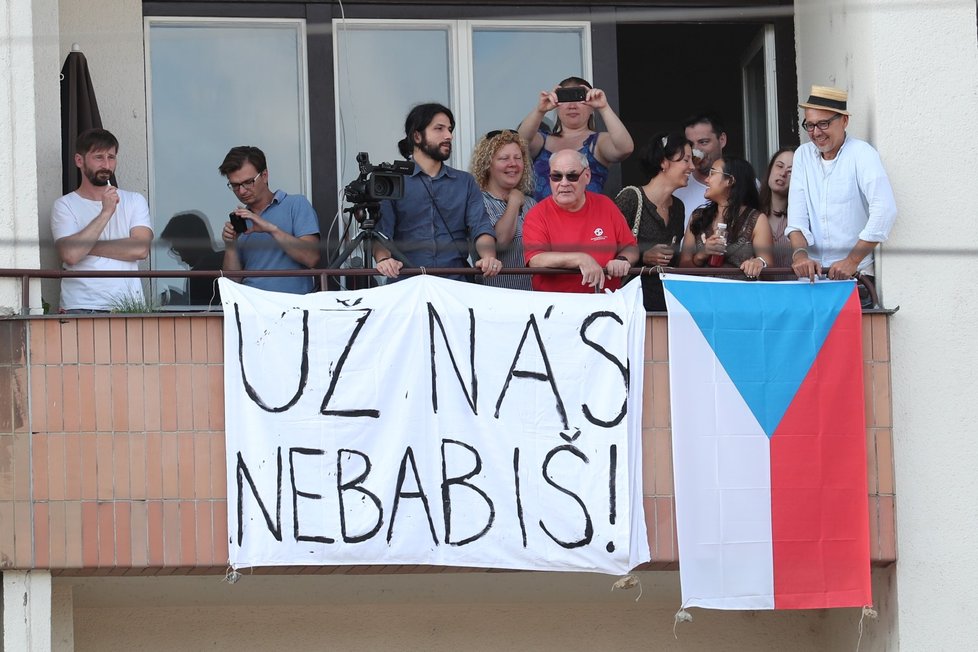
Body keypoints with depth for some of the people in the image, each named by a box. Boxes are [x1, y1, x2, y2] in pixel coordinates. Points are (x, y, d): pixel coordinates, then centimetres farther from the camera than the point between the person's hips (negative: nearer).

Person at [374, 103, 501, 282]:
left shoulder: (466, 183, 19)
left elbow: (481, 228, 6)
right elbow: (380, 232, -1)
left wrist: (488, 257, -16)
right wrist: (384, 259, -24)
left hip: (456, 283, 2)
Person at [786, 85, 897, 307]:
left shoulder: (862, 154, -3)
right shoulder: (803, 155, 13)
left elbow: (884, 211, -16)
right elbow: (797, 213, 6)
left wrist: (852, 260, -20)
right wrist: (800, 253, -13)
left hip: (856, 275, -4)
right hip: (813, 273, 4)